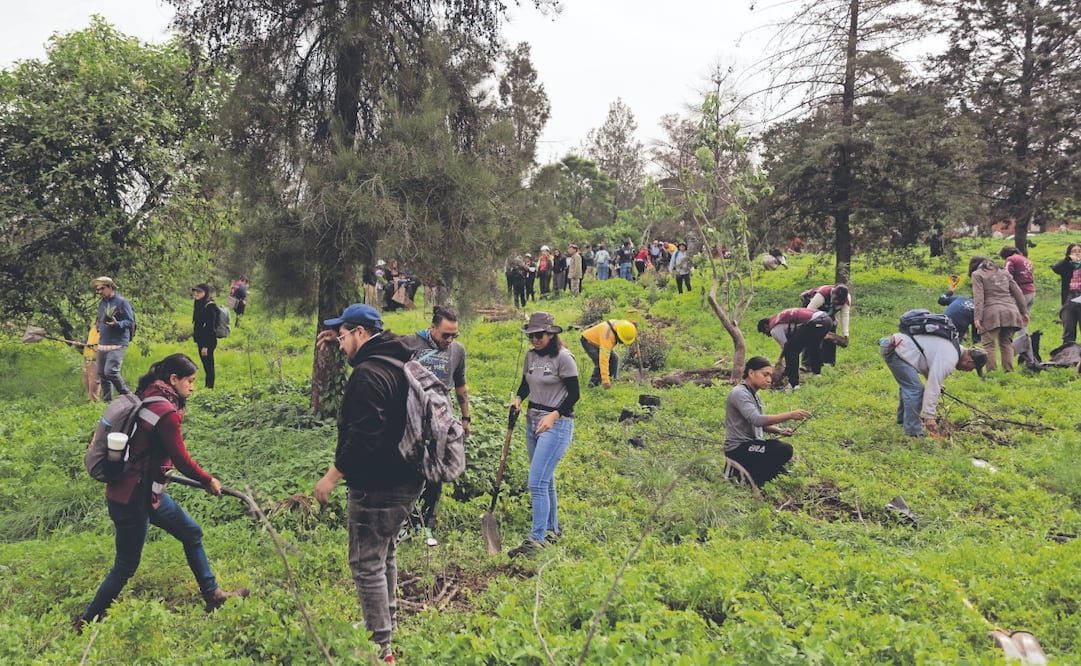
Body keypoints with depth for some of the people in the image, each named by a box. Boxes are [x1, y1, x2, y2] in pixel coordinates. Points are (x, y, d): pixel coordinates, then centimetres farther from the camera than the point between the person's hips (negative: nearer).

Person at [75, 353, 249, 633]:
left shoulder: (150, 399, 5)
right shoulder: (166, 412, -23)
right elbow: (181, 459, -16)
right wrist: (208, 481, -1)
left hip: (147, 491, 10)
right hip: (132, 499, -10)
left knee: (192, 533, 17)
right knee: (126, 566, 7)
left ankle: (213, 595, 28)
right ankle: (86, 622, 24)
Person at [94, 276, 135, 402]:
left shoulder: (121, 302, -6)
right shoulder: (101, 303, 15)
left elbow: (130, 321, -9)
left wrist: (117, 324, -25)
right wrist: (98, 324, 8)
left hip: (117, 344, -8)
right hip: (102, 344, 8)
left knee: (110, 371, -18)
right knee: (102, 374, 8)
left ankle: (126, 396, -2)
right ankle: (107, 401, 17)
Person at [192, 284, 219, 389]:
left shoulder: (210, 306, -18)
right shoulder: (200, 305, 9)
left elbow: (210, 327, -21)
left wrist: (205, 346, -21)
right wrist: (197, 340, 16)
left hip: (208, 341, -9)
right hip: (201, 340, 9)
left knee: (209, 364, -1)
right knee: (205, 364, 16)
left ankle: (210, 387, 6)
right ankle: (207, 386, 26)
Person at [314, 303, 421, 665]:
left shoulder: (367, 375, -21)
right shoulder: (396, 360, 9)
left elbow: (363, 437, -26)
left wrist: (331, 476, -18)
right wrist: (343, 340, 23)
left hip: (378, 486, -10)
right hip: (406, 479, 10)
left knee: (366, 563, -1)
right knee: (383, 552, 25)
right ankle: (387, 623, 40)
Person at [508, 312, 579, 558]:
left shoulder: (563, 357, -14)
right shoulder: (531, 355, 6)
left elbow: (574, 394, -12)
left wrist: (554, 415, -21)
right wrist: (518, 398, -1)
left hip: (556, 424, -7)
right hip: (533, 421, 7)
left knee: (537, 482, -13)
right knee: (545, 481, 16)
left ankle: (536, 539, -7)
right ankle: (552, 531, 29)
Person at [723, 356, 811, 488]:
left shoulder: (754, 395, 14)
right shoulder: (739, 394, -17)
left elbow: (761, 424, 18)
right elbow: (757, 420, -31)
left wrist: (779, 430, -2)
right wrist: (789, 415, -35)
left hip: (748, 444, 10)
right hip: (737, 450, -10)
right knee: (784, 450, -23)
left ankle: (742, 470, 14)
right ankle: (750, 479, -10)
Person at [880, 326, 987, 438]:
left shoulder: (954, 347, 16)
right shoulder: (948, 359, -16)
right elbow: (933, 388, -19)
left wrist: (938, 384, 17)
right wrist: (929, 417, -17)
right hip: (895, 349, -11)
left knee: (907, 385, 27)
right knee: (914, 389, -13)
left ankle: (903, 418, 44)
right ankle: (913, 433, -9)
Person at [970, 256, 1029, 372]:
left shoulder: (977, 274, 6)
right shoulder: (1003, 271, 22)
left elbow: (978, 297, -6)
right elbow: (1017, 292, 17)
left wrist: (977, 317, -11)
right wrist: (1024, 311, 18)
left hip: (993, 313, -5)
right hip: (1011, 311, 5)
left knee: (988, 344, -1)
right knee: (1006, 343, 12)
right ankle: (1009, 372, 9)